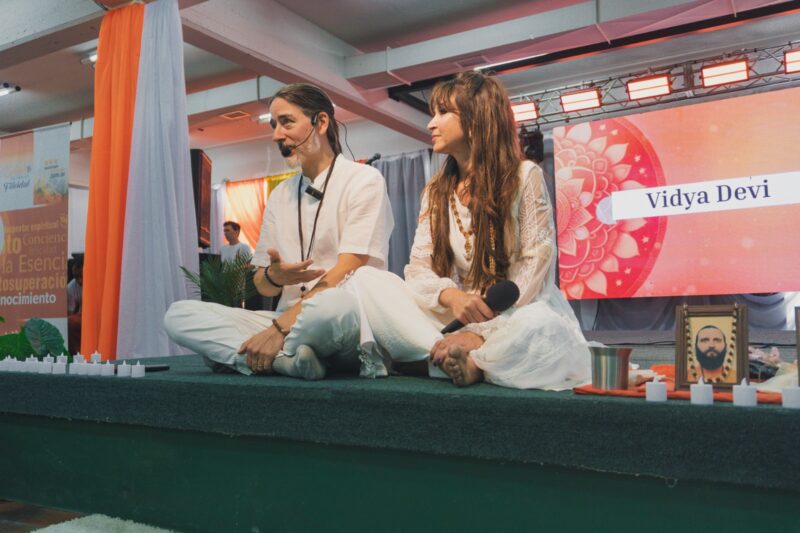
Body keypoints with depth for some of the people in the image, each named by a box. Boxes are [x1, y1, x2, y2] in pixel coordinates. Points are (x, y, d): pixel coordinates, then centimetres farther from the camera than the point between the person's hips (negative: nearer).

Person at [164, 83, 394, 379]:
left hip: (347, 320, -6)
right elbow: (262, 285, 14)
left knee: (327, 306, -41)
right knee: (178, 315, -11)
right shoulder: (280, 195, 17)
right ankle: (286, 357, -25)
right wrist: (274, 277, -11)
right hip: (288, 321, 6)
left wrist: (280, 327, -20)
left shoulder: (363, 180, -1)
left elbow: (348, 272, -13)